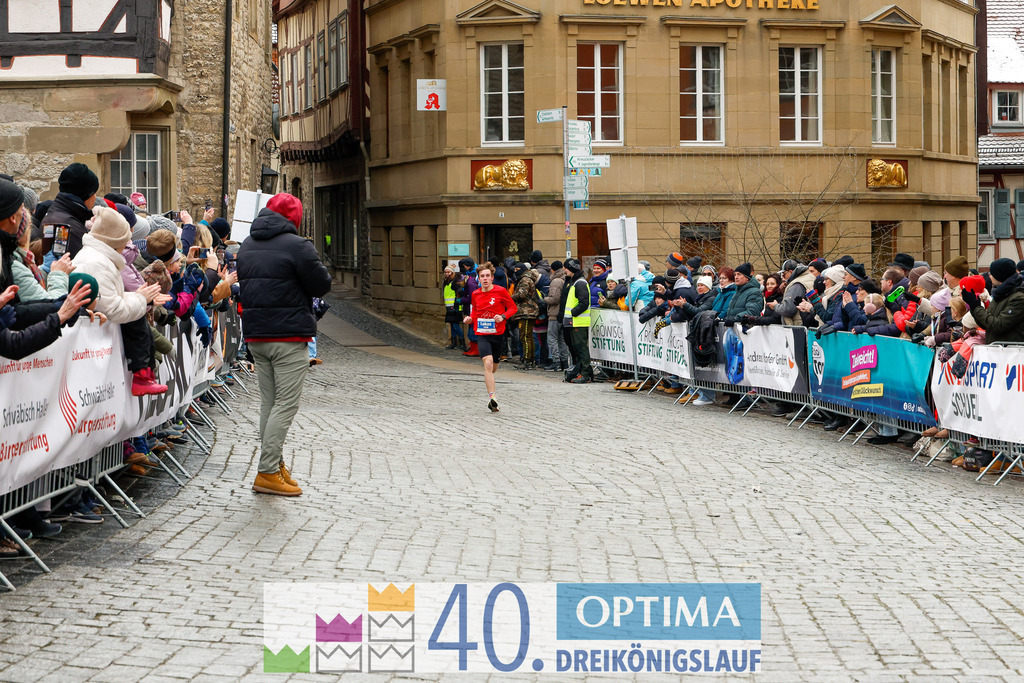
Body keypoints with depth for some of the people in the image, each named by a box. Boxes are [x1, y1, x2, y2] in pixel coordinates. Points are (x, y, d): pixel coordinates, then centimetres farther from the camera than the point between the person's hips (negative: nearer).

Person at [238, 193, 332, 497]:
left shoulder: (246, 246, 11)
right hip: (289, 336, -7)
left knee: (269, 402, 14)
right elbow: (321, 285, -9)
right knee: (286, 403, -4)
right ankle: (267, 473, -7)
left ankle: (275, 464, 19)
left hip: (255, 335, 7)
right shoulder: (296, 246, -13)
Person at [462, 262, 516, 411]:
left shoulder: (500, 291, -5)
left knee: (493, 368, 14)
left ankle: (488, 381, 51)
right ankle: (492, 397, -27)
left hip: (497, 334, 0)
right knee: (488, 363, -22)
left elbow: (512, 307, 1)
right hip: (482, 335, 0)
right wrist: (469, 319, -2)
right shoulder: (476, 294, 5)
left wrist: (503, 316, -16)